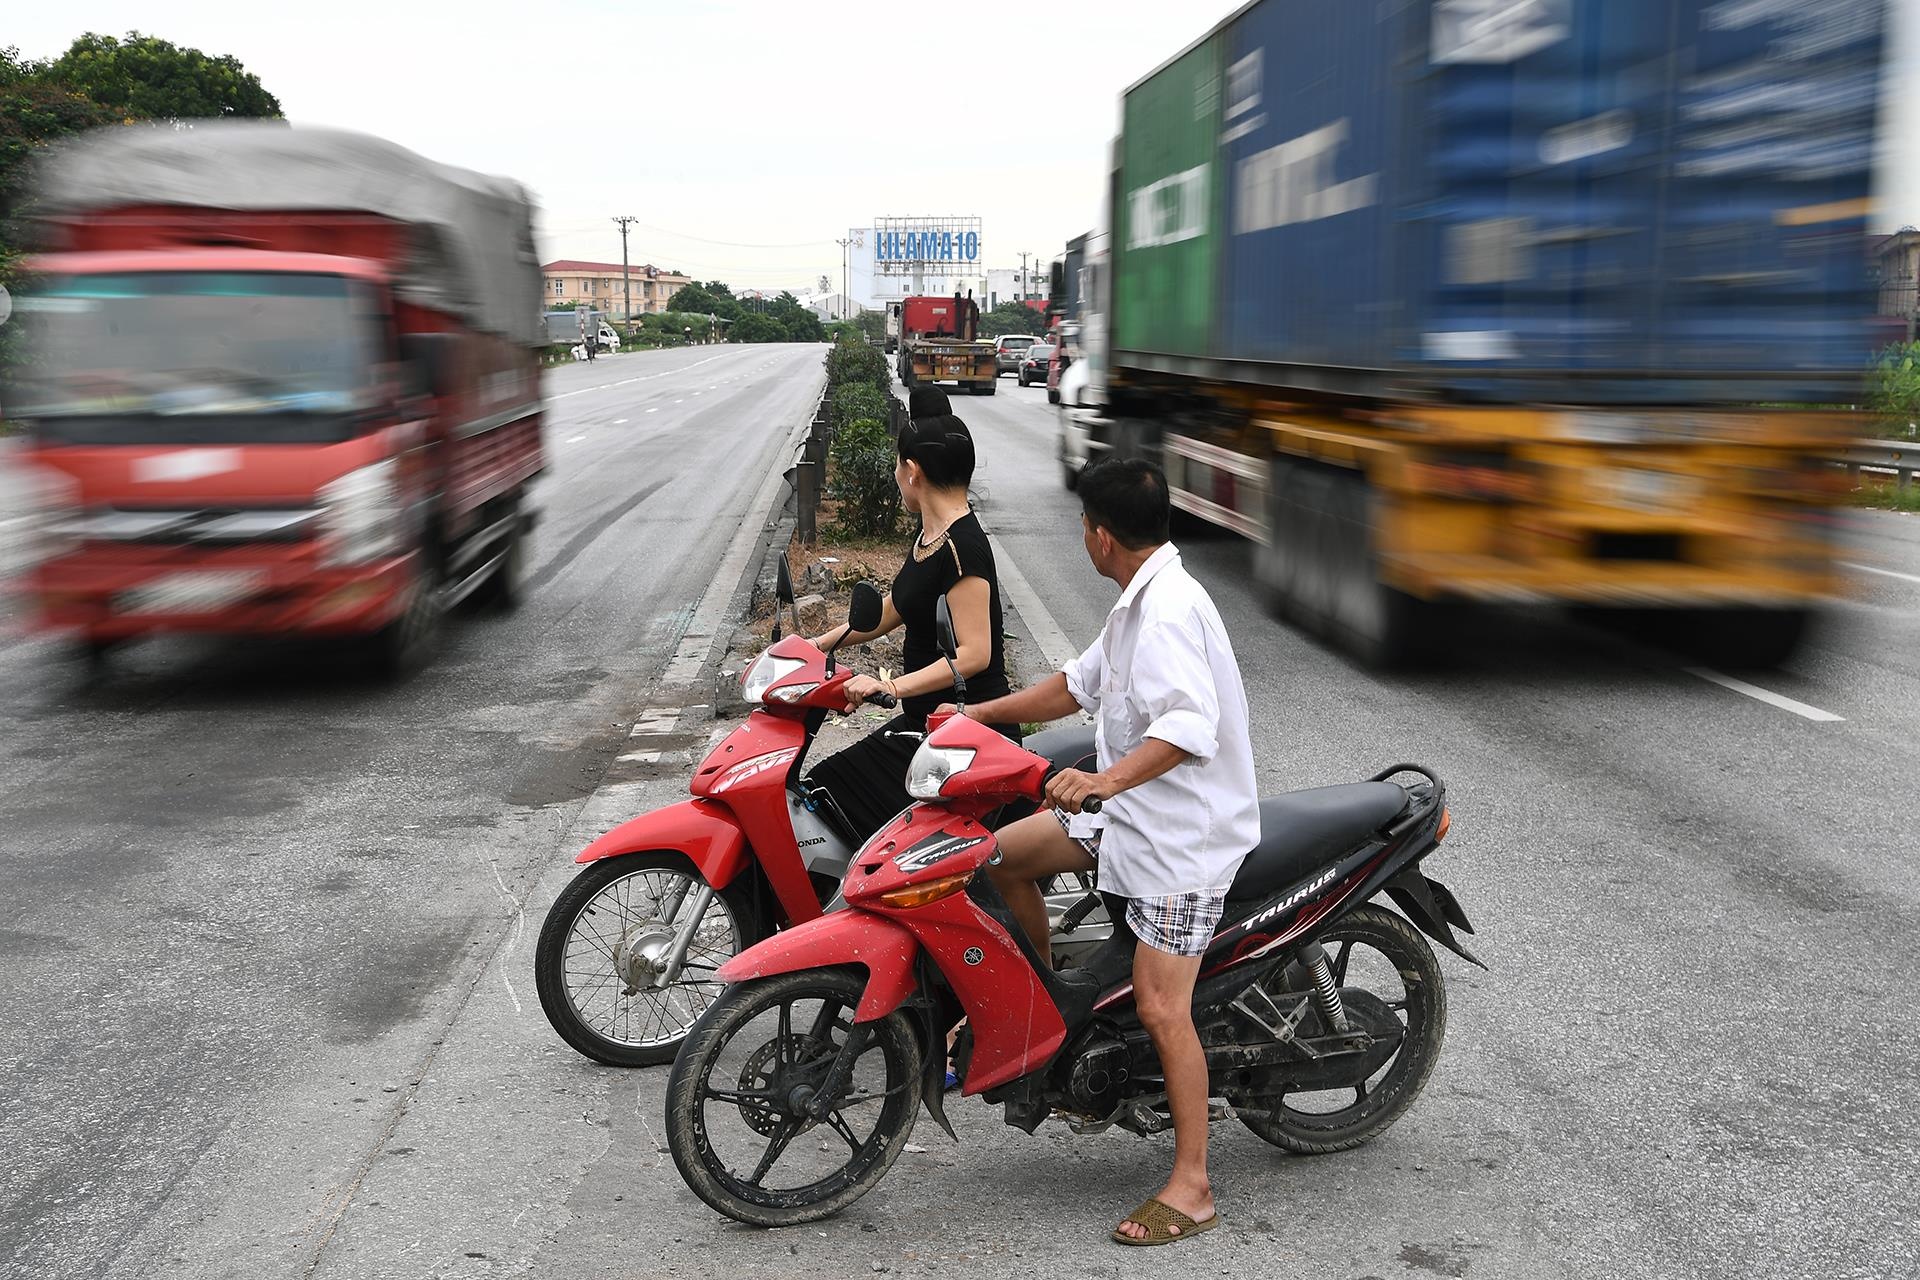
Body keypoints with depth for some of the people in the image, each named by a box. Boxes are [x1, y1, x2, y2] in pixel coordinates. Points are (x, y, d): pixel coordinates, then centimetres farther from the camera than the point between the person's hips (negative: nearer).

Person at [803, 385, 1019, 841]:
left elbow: (974, 653, -25)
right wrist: (817, 643, 20)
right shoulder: (930, 534, 12)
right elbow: (892, 609, 25)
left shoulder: (962, 546, -19)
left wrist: (890, 686, -31)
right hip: (926, 722, 10)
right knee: (822, 789, 4)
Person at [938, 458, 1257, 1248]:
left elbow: (1191, 724, -36)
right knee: (1000, 855, 10)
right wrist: (983, 713, 19)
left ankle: (1191, 1190, 1)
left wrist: (1106, 779, -47)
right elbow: (1080, 684, 22)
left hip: (1182, 831, -10)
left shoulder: (1168, 608, -23)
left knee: (1161, 1010, -9)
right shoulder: (1141, 601, 11)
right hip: (1128, 808, 10)